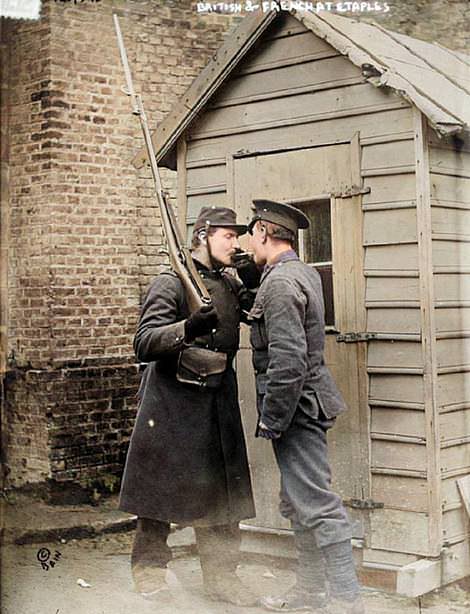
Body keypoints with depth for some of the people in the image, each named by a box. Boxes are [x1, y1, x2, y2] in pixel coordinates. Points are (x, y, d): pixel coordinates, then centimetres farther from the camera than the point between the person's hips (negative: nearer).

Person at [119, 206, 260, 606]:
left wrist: (255, 277, 4)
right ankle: (150, 569, 18)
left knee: (221, 491, 9)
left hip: (219, 402, 7)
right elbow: (144, 344, -19)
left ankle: (221, 574, 21)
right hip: (173, 403, -6)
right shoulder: (171, 283, -10)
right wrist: (188, 328, -36)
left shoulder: (230, 286, 11)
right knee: (162, 486, 2)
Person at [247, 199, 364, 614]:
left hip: (295, 408, -11)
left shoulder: (280, 282, -18)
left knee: (316, 503, -7)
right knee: (298, 503, 17)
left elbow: (288, 361, -25)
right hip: (305, 406, 11)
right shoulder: (305, 273, 13)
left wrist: (270, 420, -18)